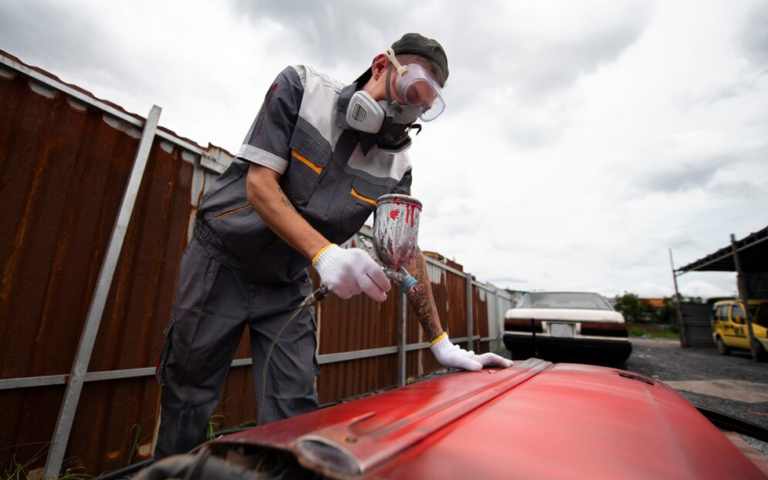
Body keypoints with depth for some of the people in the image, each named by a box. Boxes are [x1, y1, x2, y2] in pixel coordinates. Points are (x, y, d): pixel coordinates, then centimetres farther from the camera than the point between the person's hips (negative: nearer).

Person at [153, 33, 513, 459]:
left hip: (288, 284, 2)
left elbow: (407, 252, -6)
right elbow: (259, 183, -21)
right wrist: (324, 253, -37)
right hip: (222, 259, -1)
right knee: (187, 395, 9)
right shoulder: (300, 86, -13)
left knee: (295, 412, 0)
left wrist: (443, 346, -9)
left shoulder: (396, 167, -6)